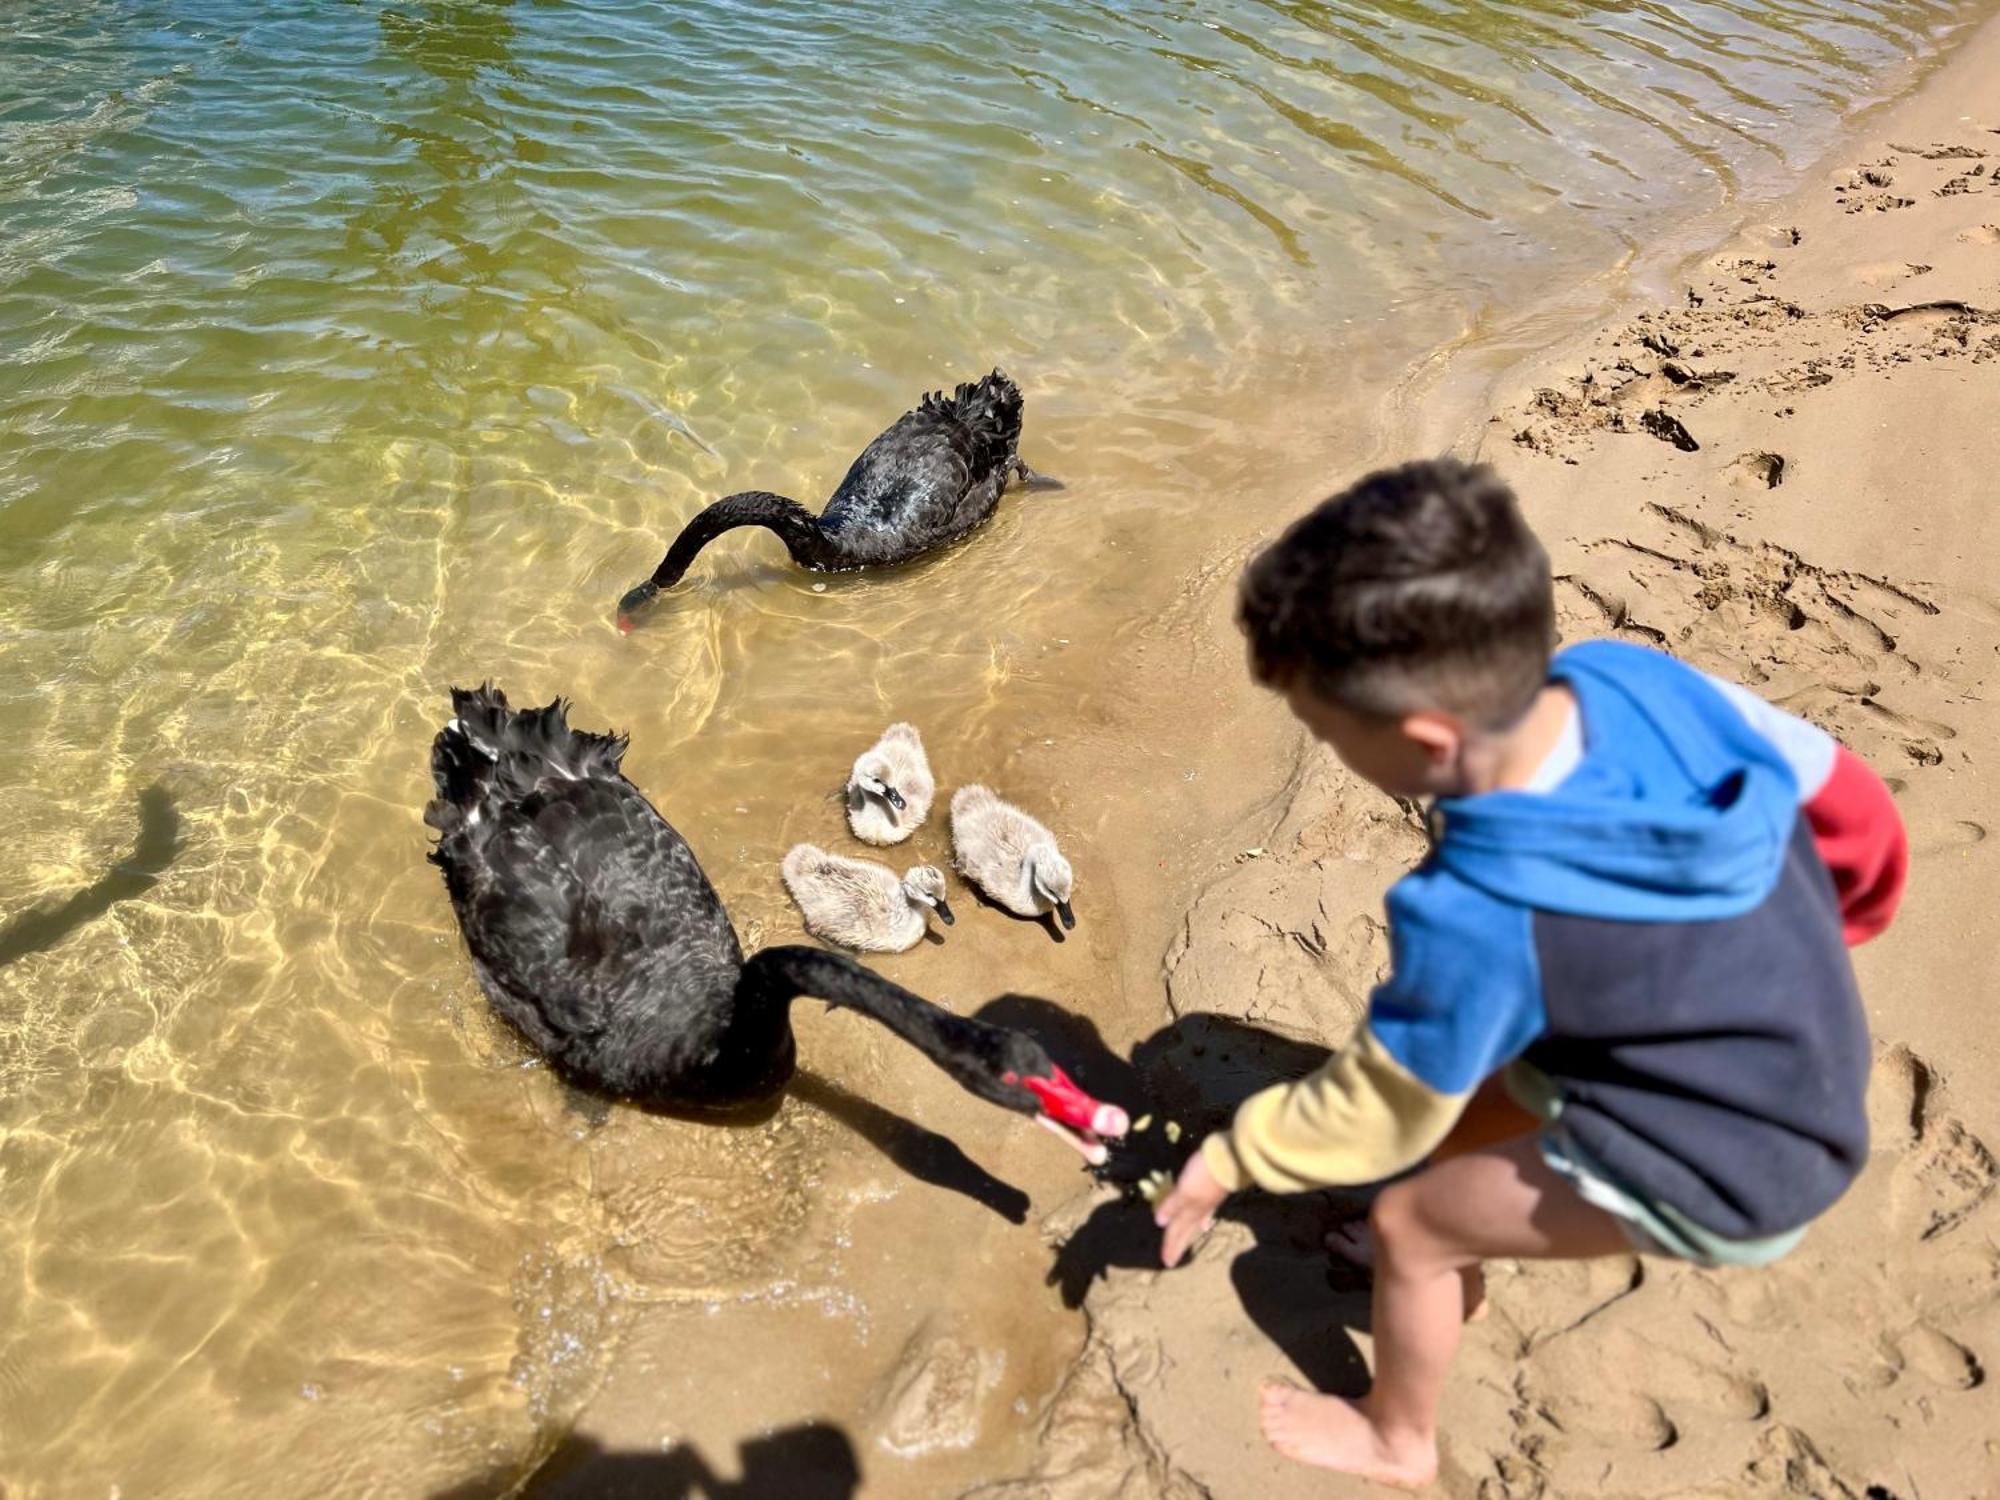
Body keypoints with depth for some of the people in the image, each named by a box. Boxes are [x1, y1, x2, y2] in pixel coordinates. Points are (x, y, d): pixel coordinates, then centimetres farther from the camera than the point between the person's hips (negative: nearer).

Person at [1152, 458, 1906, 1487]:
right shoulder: (1633, 676, -20)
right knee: (1457, 1087, 21)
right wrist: (1800, 936, 15)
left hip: (1718, 1177, -7)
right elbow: (1845, 799, -4)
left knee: (1408, 1222, 7)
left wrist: (1227, 1161, -3)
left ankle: (1395, 1441, 36)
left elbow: (1377, 1115, -19)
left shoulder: (1476, 916, -36)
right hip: (1797, 1067, 8)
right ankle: (1452, 1273, 49)